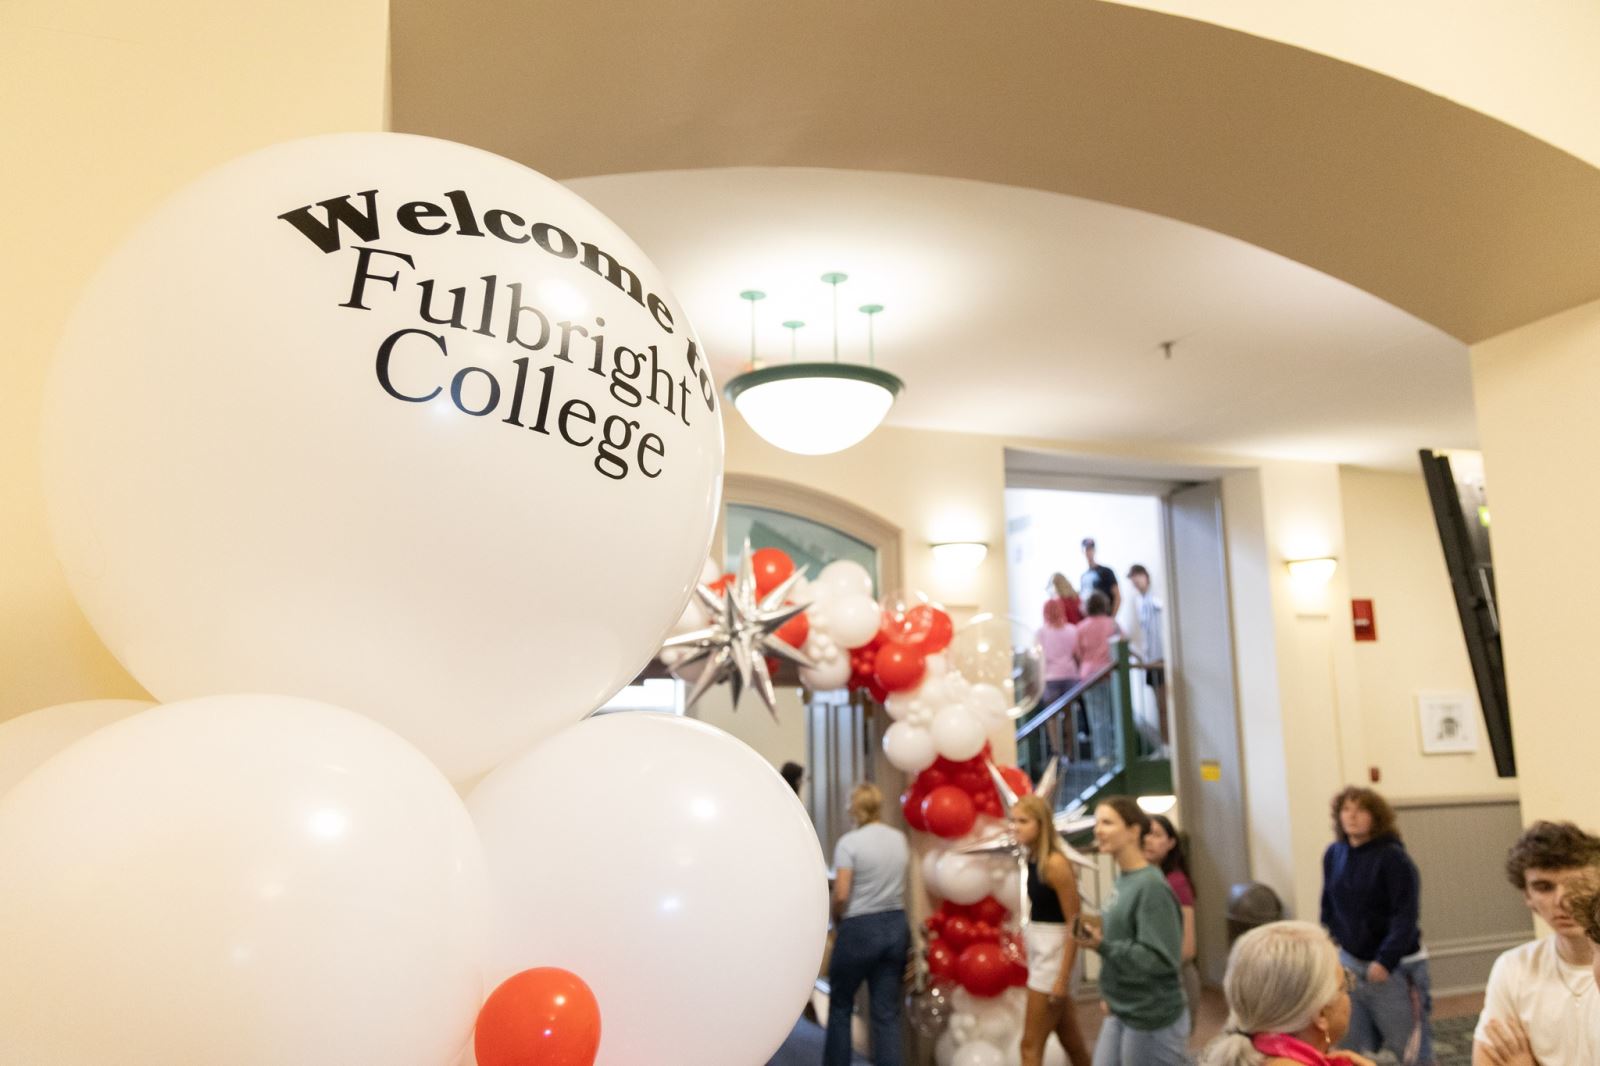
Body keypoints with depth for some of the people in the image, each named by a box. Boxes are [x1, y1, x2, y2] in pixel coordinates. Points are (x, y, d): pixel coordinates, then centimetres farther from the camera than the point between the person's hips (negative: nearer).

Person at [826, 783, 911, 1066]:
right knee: (887, 1012, 7)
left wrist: (836, 922, 2)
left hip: (859, 929, -5)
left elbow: (841, 895, -15)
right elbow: (903, 886, 9)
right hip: (896, 926, 5)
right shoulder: (900, 839, 5)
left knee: (840, 1005, 15)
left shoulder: (849, 842, -12)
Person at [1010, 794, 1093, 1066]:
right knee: (1071, 1041, 19)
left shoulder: (1055, 863, -19)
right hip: (1039, 953, 8)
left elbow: (1074, 923, -18)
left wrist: (1062, 978, -18)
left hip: (1054, 956, -8)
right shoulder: (1032, 859, 4)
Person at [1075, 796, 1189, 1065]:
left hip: (1153, 1017, -8)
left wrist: (1103, 947, -26)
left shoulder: (1152, 886, -20)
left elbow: (1161, 958, -23)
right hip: (1120, 1012, 8)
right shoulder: (1122, 880, 5)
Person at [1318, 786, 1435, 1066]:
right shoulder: (1333, 854, 2)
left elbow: (1405, 916, -20)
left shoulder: (1393, 857, -16)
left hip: (1396, 967, -5)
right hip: (1350, 965, 6)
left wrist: (1385, 960, -24)